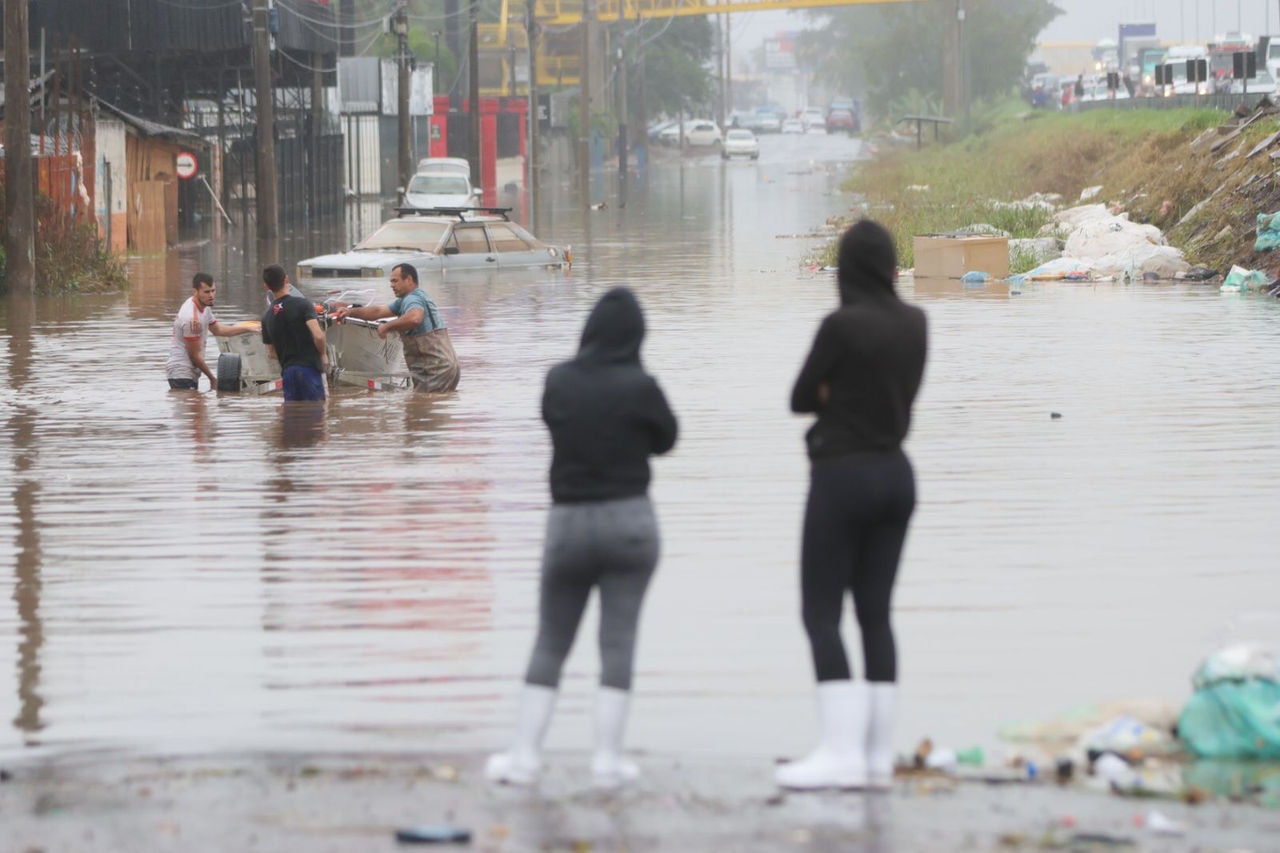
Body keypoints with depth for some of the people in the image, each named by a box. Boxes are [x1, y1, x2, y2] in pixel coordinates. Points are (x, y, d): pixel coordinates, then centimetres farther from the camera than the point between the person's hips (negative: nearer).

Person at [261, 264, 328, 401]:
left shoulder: (267, 316, 9)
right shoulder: (302, 305, -9)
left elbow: (272, 353, 15)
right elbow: (318, 335, -19)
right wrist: (323, 354, -2)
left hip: (287, 371, 6)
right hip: (308, 368, -5)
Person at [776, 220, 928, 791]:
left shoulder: (842, 326, -16)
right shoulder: (914, 325, 5)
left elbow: (801, 398, -6)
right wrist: (848, 397, 5)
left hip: (843, 476, -7)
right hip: (896, 473, 7)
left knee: (821, 614, -3)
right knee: (875, 613, 9)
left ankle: (841, 751, -11)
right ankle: (878, 755, 8)